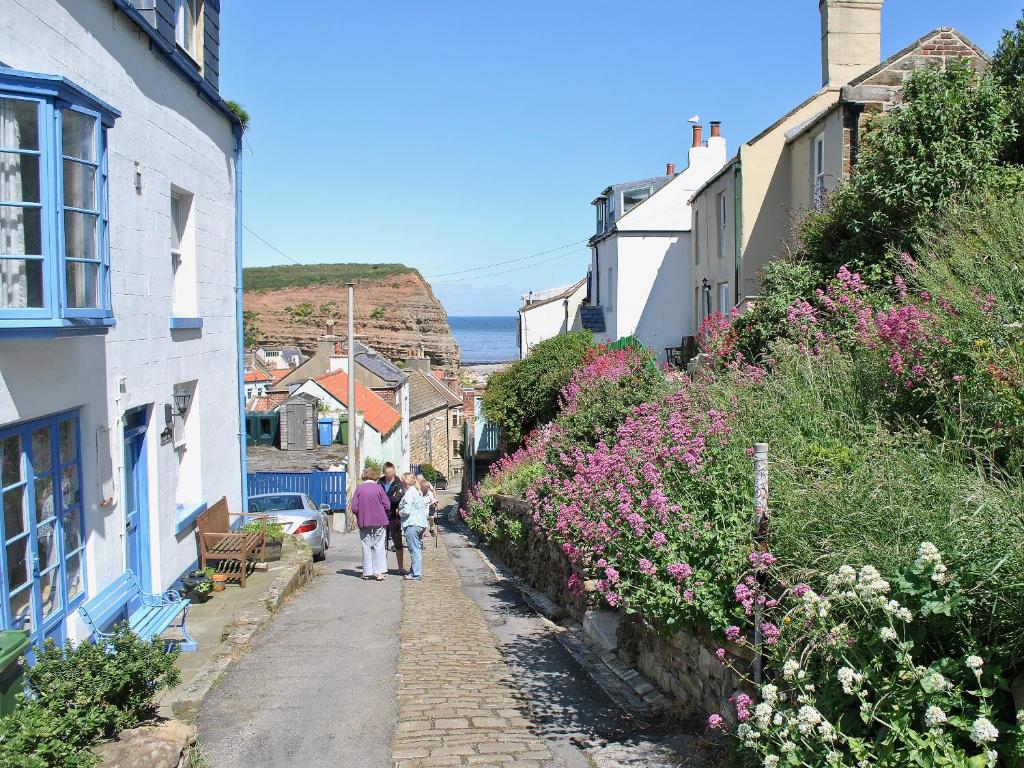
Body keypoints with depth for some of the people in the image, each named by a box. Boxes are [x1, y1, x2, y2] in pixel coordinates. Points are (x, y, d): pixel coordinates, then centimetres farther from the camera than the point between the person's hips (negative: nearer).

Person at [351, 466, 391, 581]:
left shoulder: (359, 489, -3)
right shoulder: (378, 488, -6)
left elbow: (354, 507, -3)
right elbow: (387, 506, -5)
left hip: (364, 522, 1)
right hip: (379, 522, -1)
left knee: (366, 546, 8)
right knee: (379, 546, 4)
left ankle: (367, 572, 10)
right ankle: (379, 572, -1)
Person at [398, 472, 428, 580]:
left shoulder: (409, 494, -14)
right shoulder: (417, 492, 16)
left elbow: (406, 511, -20)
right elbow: (424, 508, 20)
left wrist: (399, 512, -3)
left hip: (412, 524, -10)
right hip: (420, 523, 10)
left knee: (414, 550, -6)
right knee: (418, 549, 15)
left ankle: (416, 574, -4)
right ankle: (415, 571, 22)